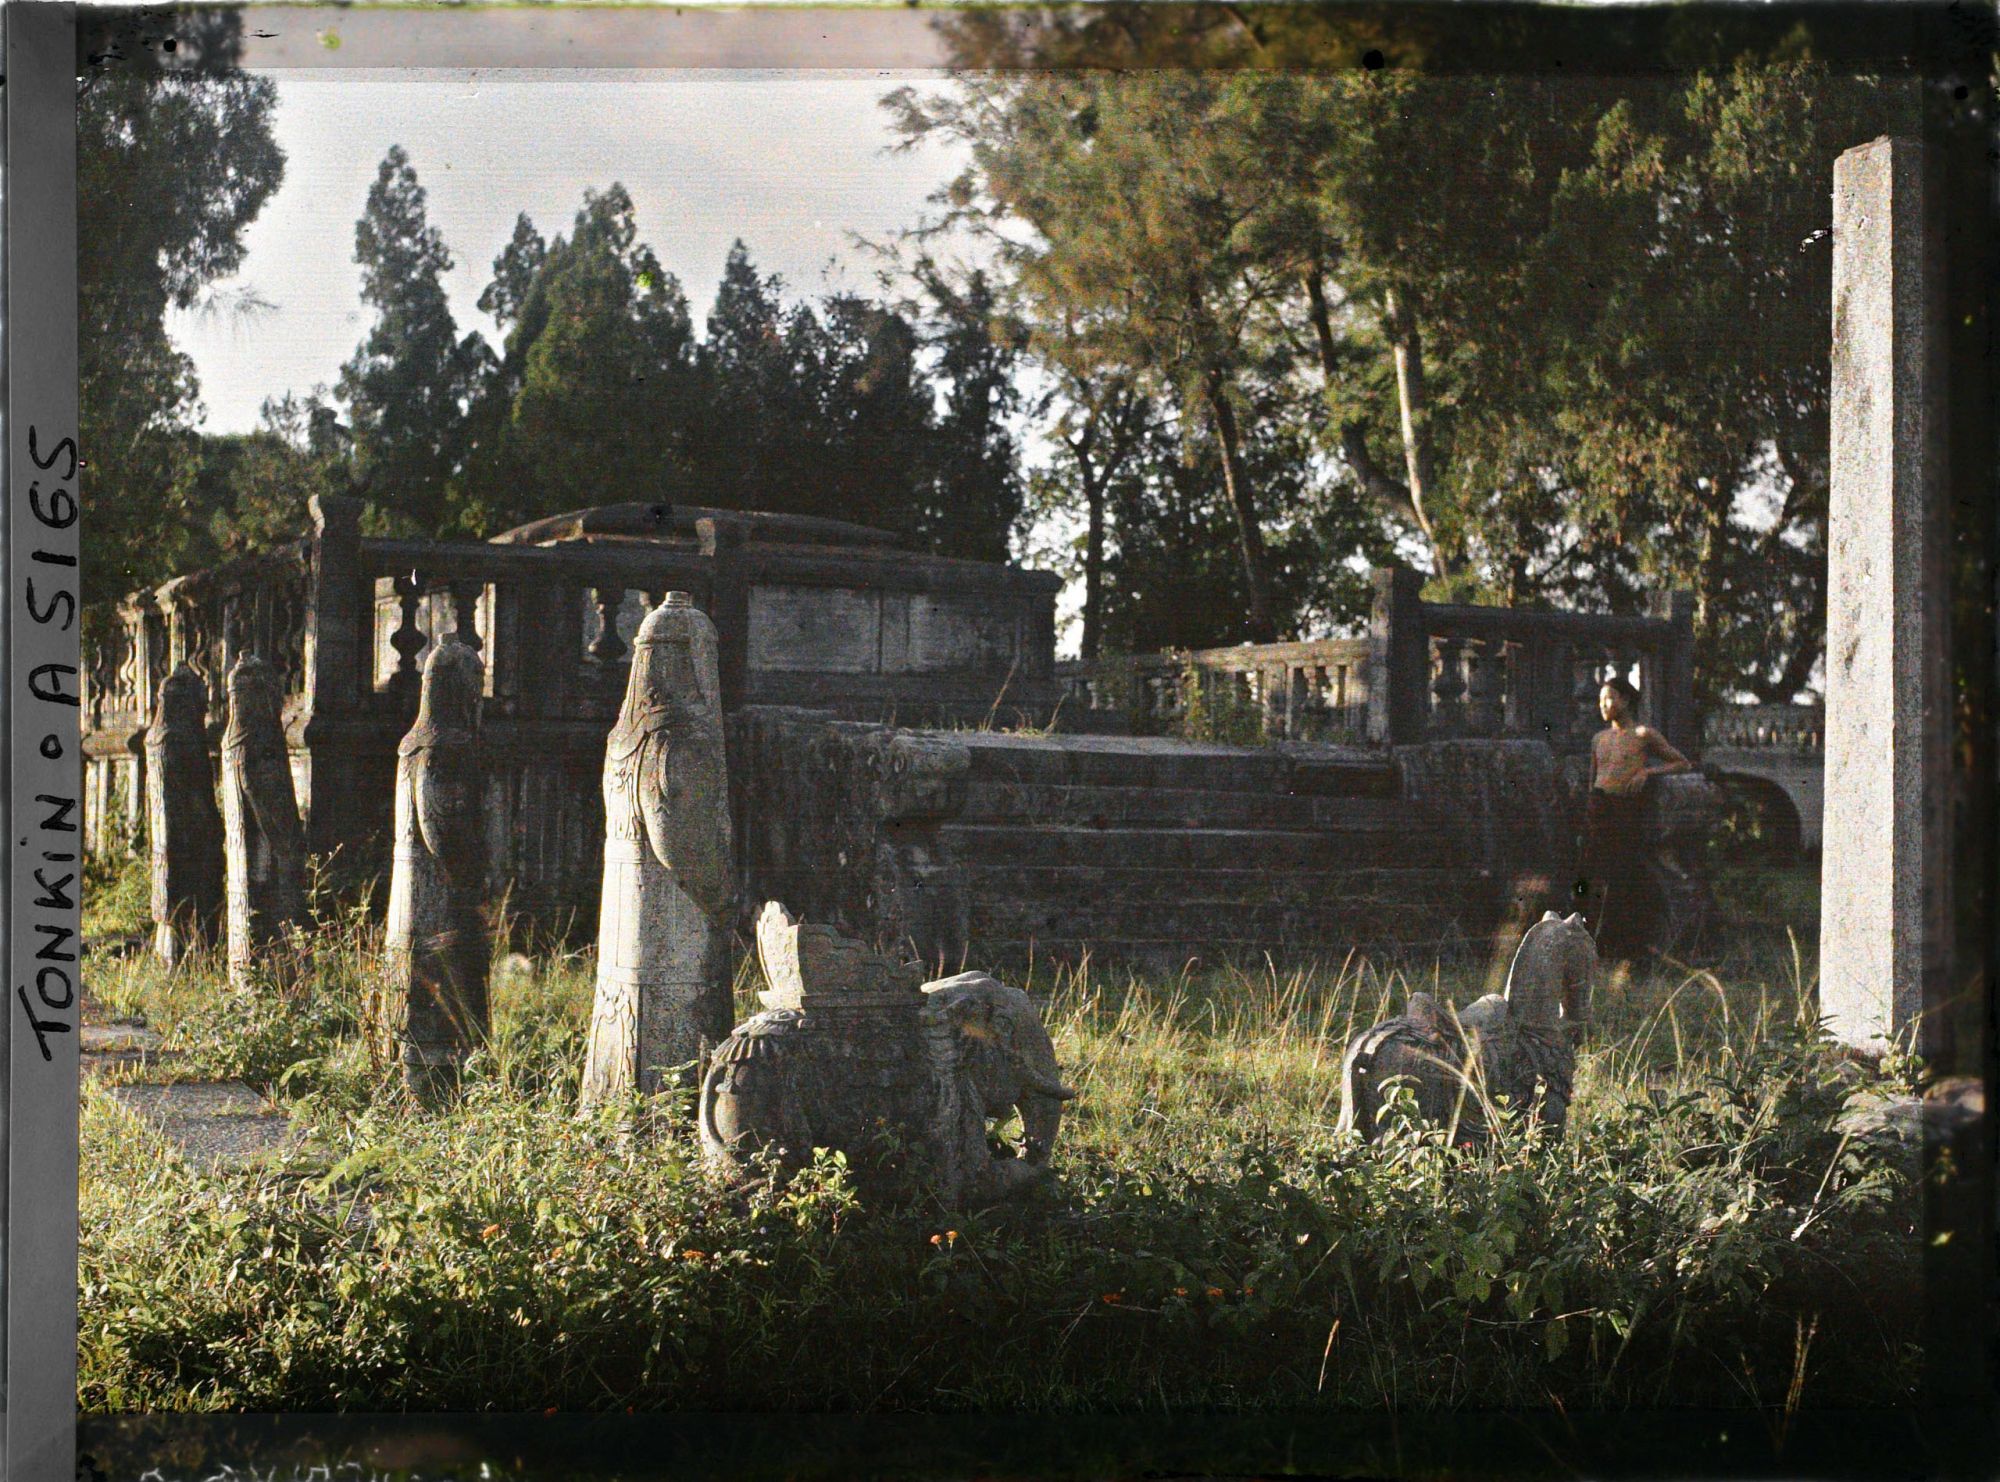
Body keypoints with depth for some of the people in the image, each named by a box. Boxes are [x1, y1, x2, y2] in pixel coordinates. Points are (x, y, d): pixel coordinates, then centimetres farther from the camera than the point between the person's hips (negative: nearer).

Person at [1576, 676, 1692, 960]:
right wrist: (1588, 817, 17)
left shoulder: (1644, 735, 2)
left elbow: (1685, 764, 5)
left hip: (1628, 812, -4)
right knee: (1594, 878, -4)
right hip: (1598, 809, 4)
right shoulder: (1599, 739, 16)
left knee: (1622, 880, -7)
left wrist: (1648, 771, -8)